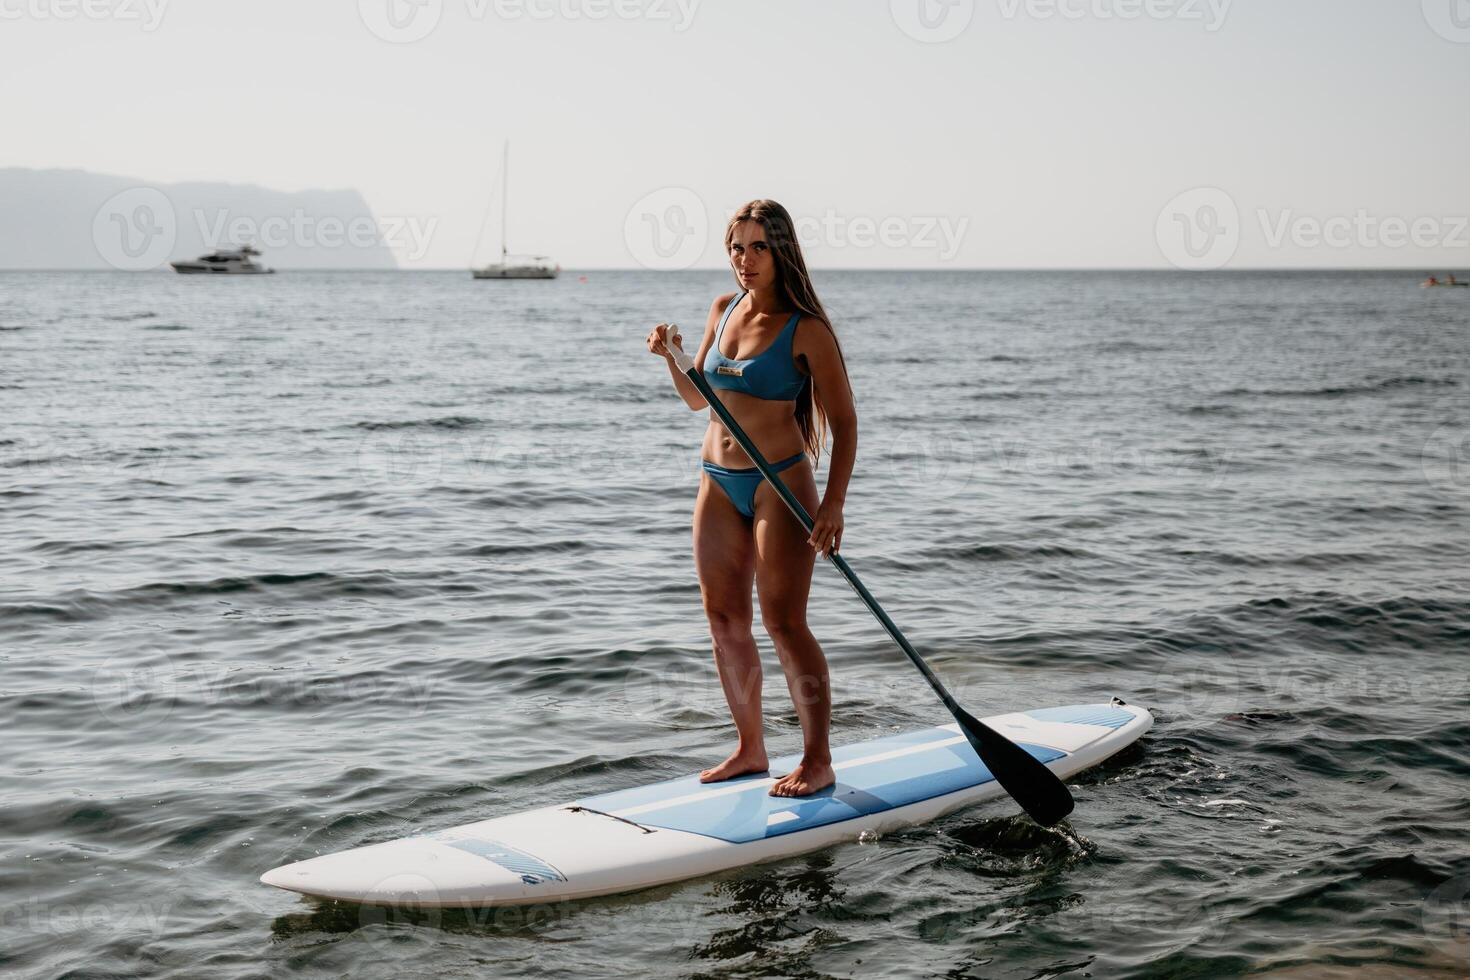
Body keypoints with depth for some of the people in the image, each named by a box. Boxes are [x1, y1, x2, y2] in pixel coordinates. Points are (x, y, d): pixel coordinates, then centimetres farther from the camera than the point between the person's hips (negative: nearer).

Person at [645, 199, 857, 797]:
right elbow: (698, 398, 18)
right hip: (718, 483, 7)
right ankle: (749, 748, 20)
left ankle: (818, 761, -1)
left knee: (783, 623, -9)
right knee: (724, 620, 8)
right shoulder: (723, 310, 8)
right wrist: (670, 359, -3)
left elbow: (844, 421, -11)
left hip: (780, 483, -7)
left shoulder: (805, 329, -11)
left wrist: (833, 503, -21)